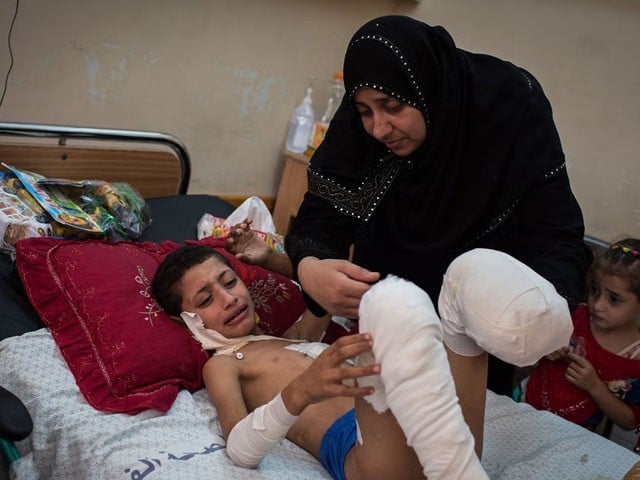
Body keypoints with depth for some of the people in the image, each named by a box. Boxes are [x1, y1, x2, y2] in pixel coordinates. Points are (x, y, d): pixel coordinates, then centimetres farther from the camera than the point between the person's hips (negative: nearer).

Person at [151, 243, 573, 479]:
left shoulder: (291, 333, 38)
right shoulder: (222, 364, 16)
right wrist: (298, 393, -25)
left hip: (433, 433, 7)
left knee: (475, 267, -9)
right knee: (393, 299, -33)